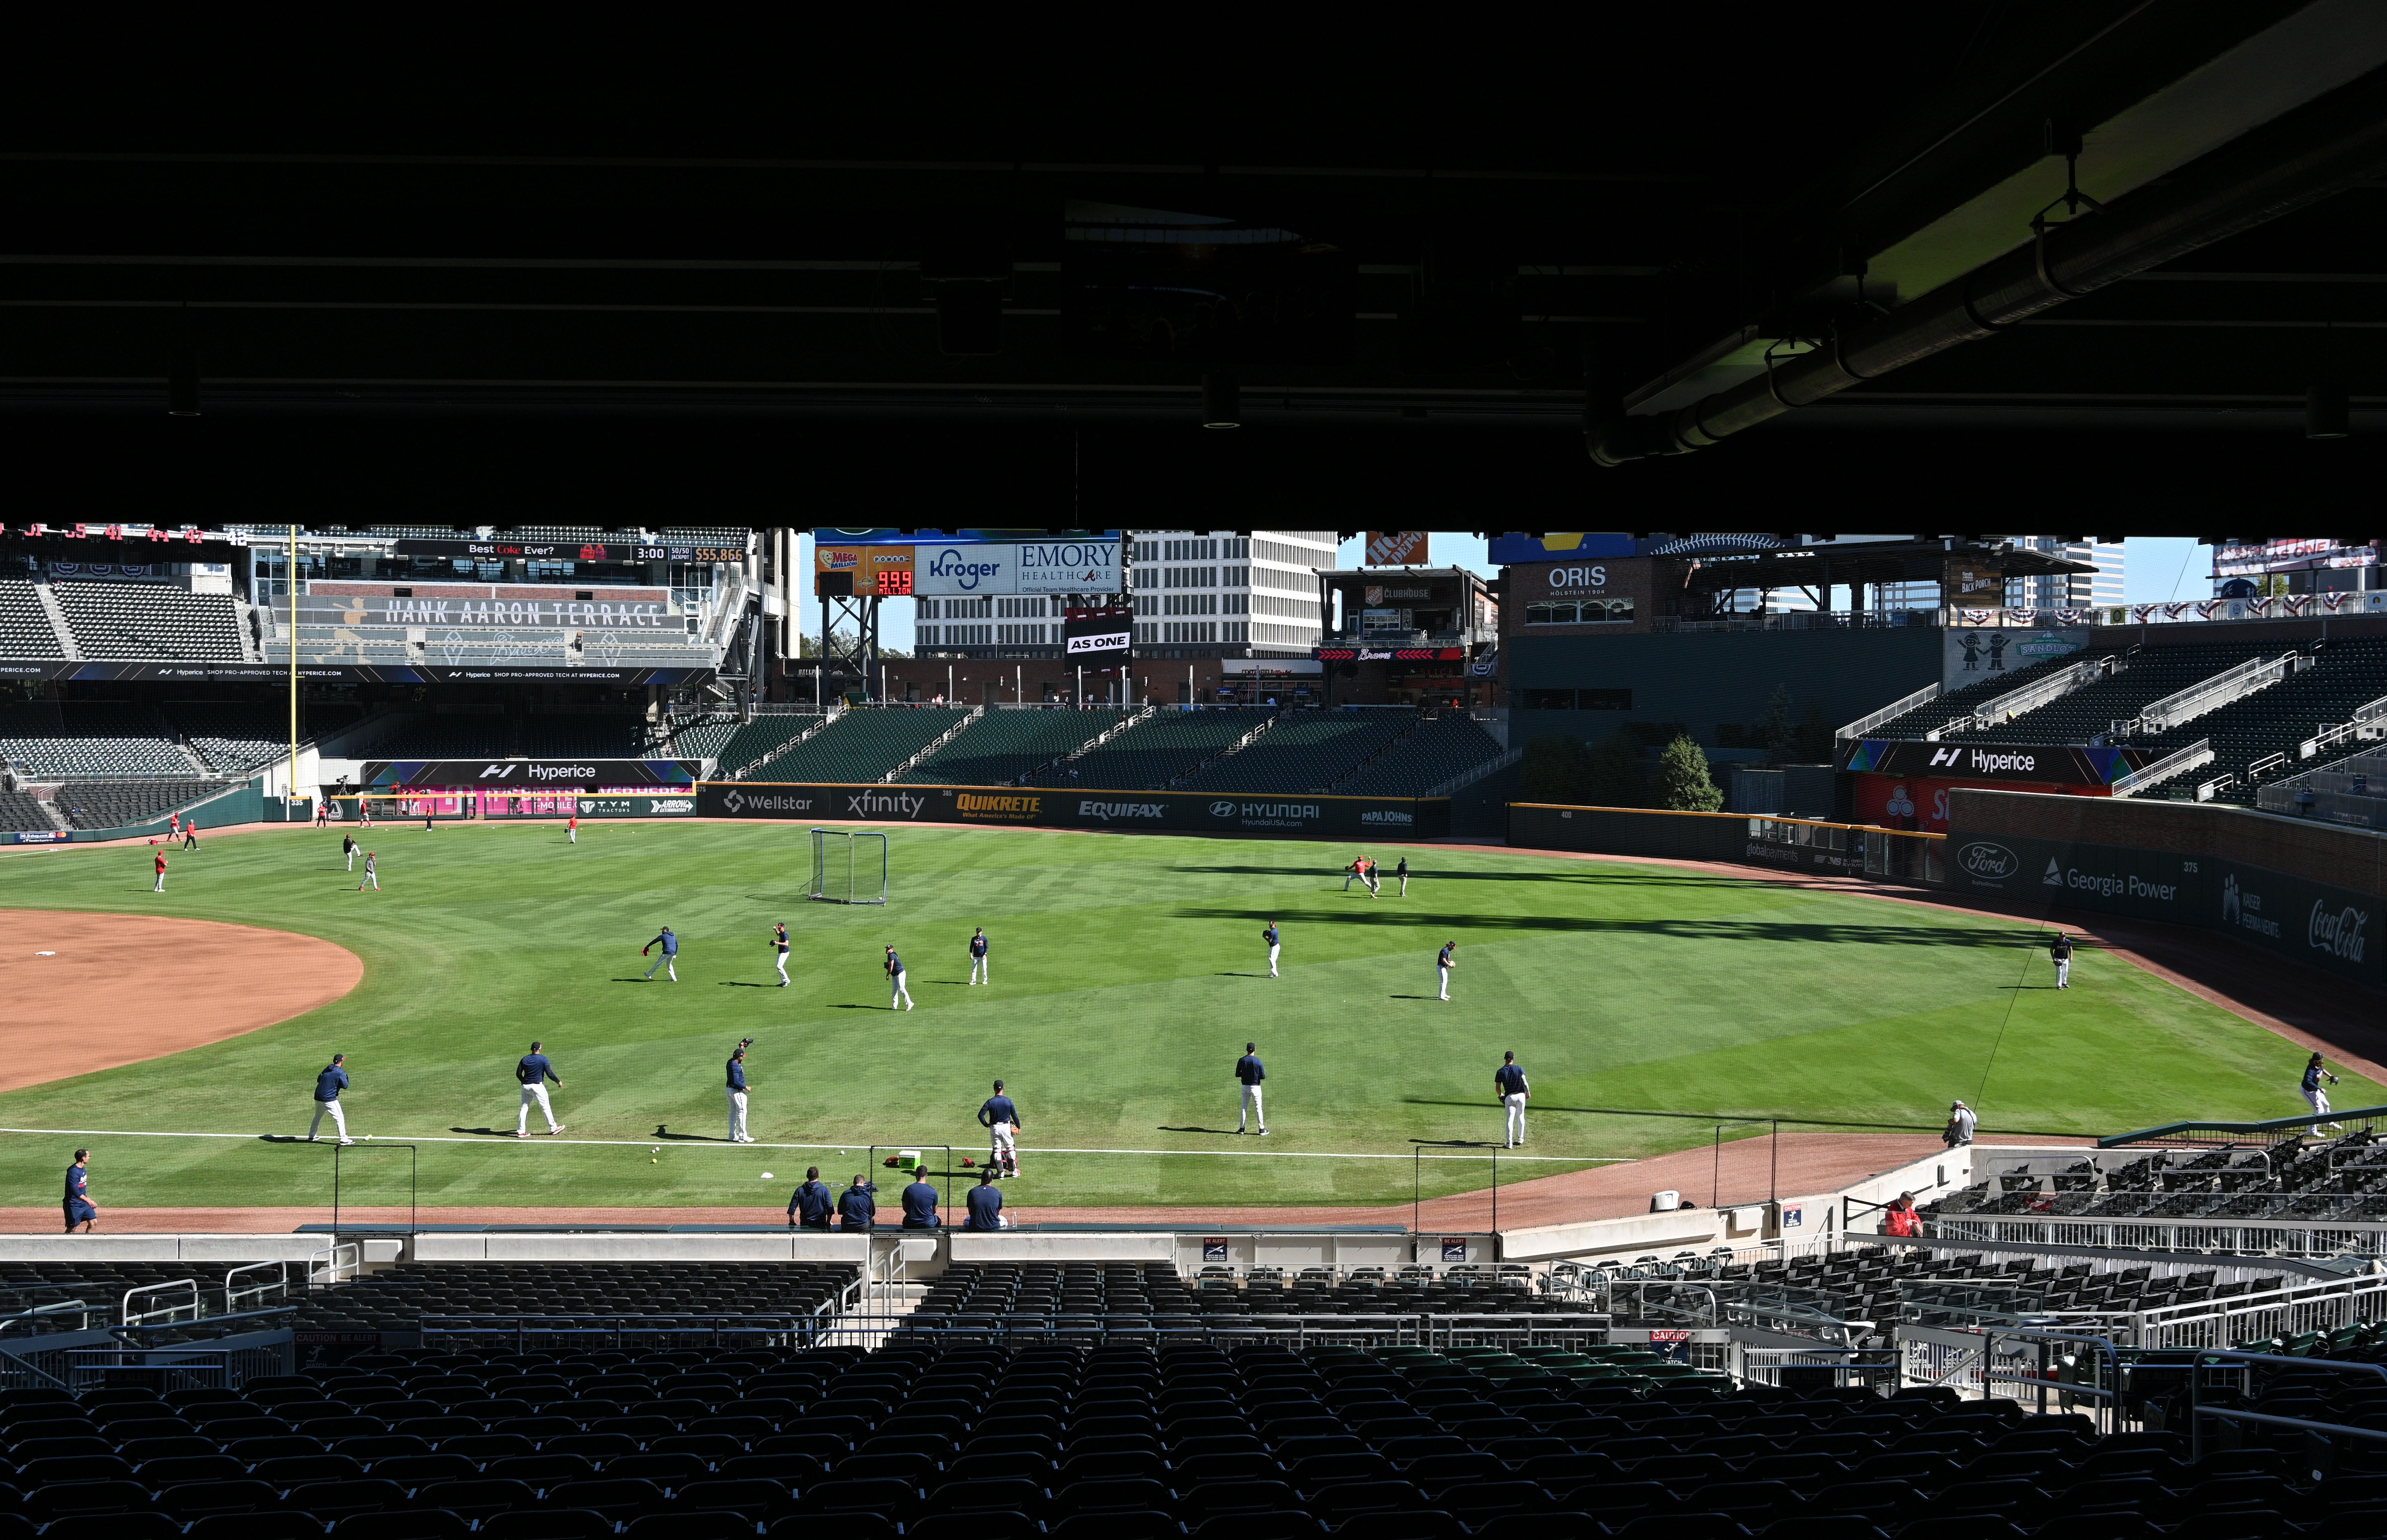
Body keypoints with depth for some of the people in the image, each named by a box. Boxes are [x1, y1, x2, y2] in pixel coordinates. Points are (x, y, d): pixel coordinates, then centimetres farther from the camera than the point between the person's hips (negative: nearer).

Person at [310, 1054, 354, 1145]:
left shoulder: (327, 1069, 11)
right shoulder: (341, 1073, -11)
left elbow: (319, 1080, 20)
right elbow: (345, 1086, -11)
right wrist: (346, 1077, 5)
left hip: (318, 1097, 7)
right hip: (330, 1099, -7)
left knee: (318, 1116, 26)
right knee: (340, 1118, 0)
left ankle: (311, 1136, 34)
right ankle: (343, 1140, -4)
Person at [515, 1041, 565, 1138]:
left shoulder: (525, 1059, 6)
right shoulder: (544, 1059, -6)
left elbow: (518, 1074, 8)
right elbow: (550, 1074, -10)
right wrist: (559, 1081, 4)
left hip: (526, 1086, 4)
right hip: (538, 1086, -4)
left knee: (524, 1108, 8)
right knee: (545, 1107, 4)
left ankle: (521, 1131, 5)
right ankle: (553, 1128, 12)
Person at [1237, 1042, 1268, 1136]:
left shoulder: (1242, 1061, -5)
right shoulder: (1258, 1062, -11)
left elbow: (1237, 1075, -1)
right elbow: (1263, 1076, -12)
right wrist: (1257, 1075, 7)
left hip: (1245, 1087, 2)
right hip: (1255, 1087, -2)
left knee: (1244, 1108, 11)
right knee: (1258, 1108, 3)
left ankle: (1242, 1129, 12)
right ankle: (1262, 1129, 5)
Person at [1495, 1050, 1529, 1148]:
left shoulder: (1500, 1072, -4)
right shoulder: (1519, 1069, -6)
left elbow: (1498, 1089, -3)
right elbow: (1524, 1082, -11)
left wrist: (1501, 1095, 17)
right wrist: (1528, 1092, 6)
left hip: (1509, 1097, -1)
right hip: (1521, 1095, 1)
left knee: (1510, 1119, 0)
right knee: (1521, 1116, 20)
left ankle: (1510, 1143, -10)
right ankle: (1521, 1139, 28)